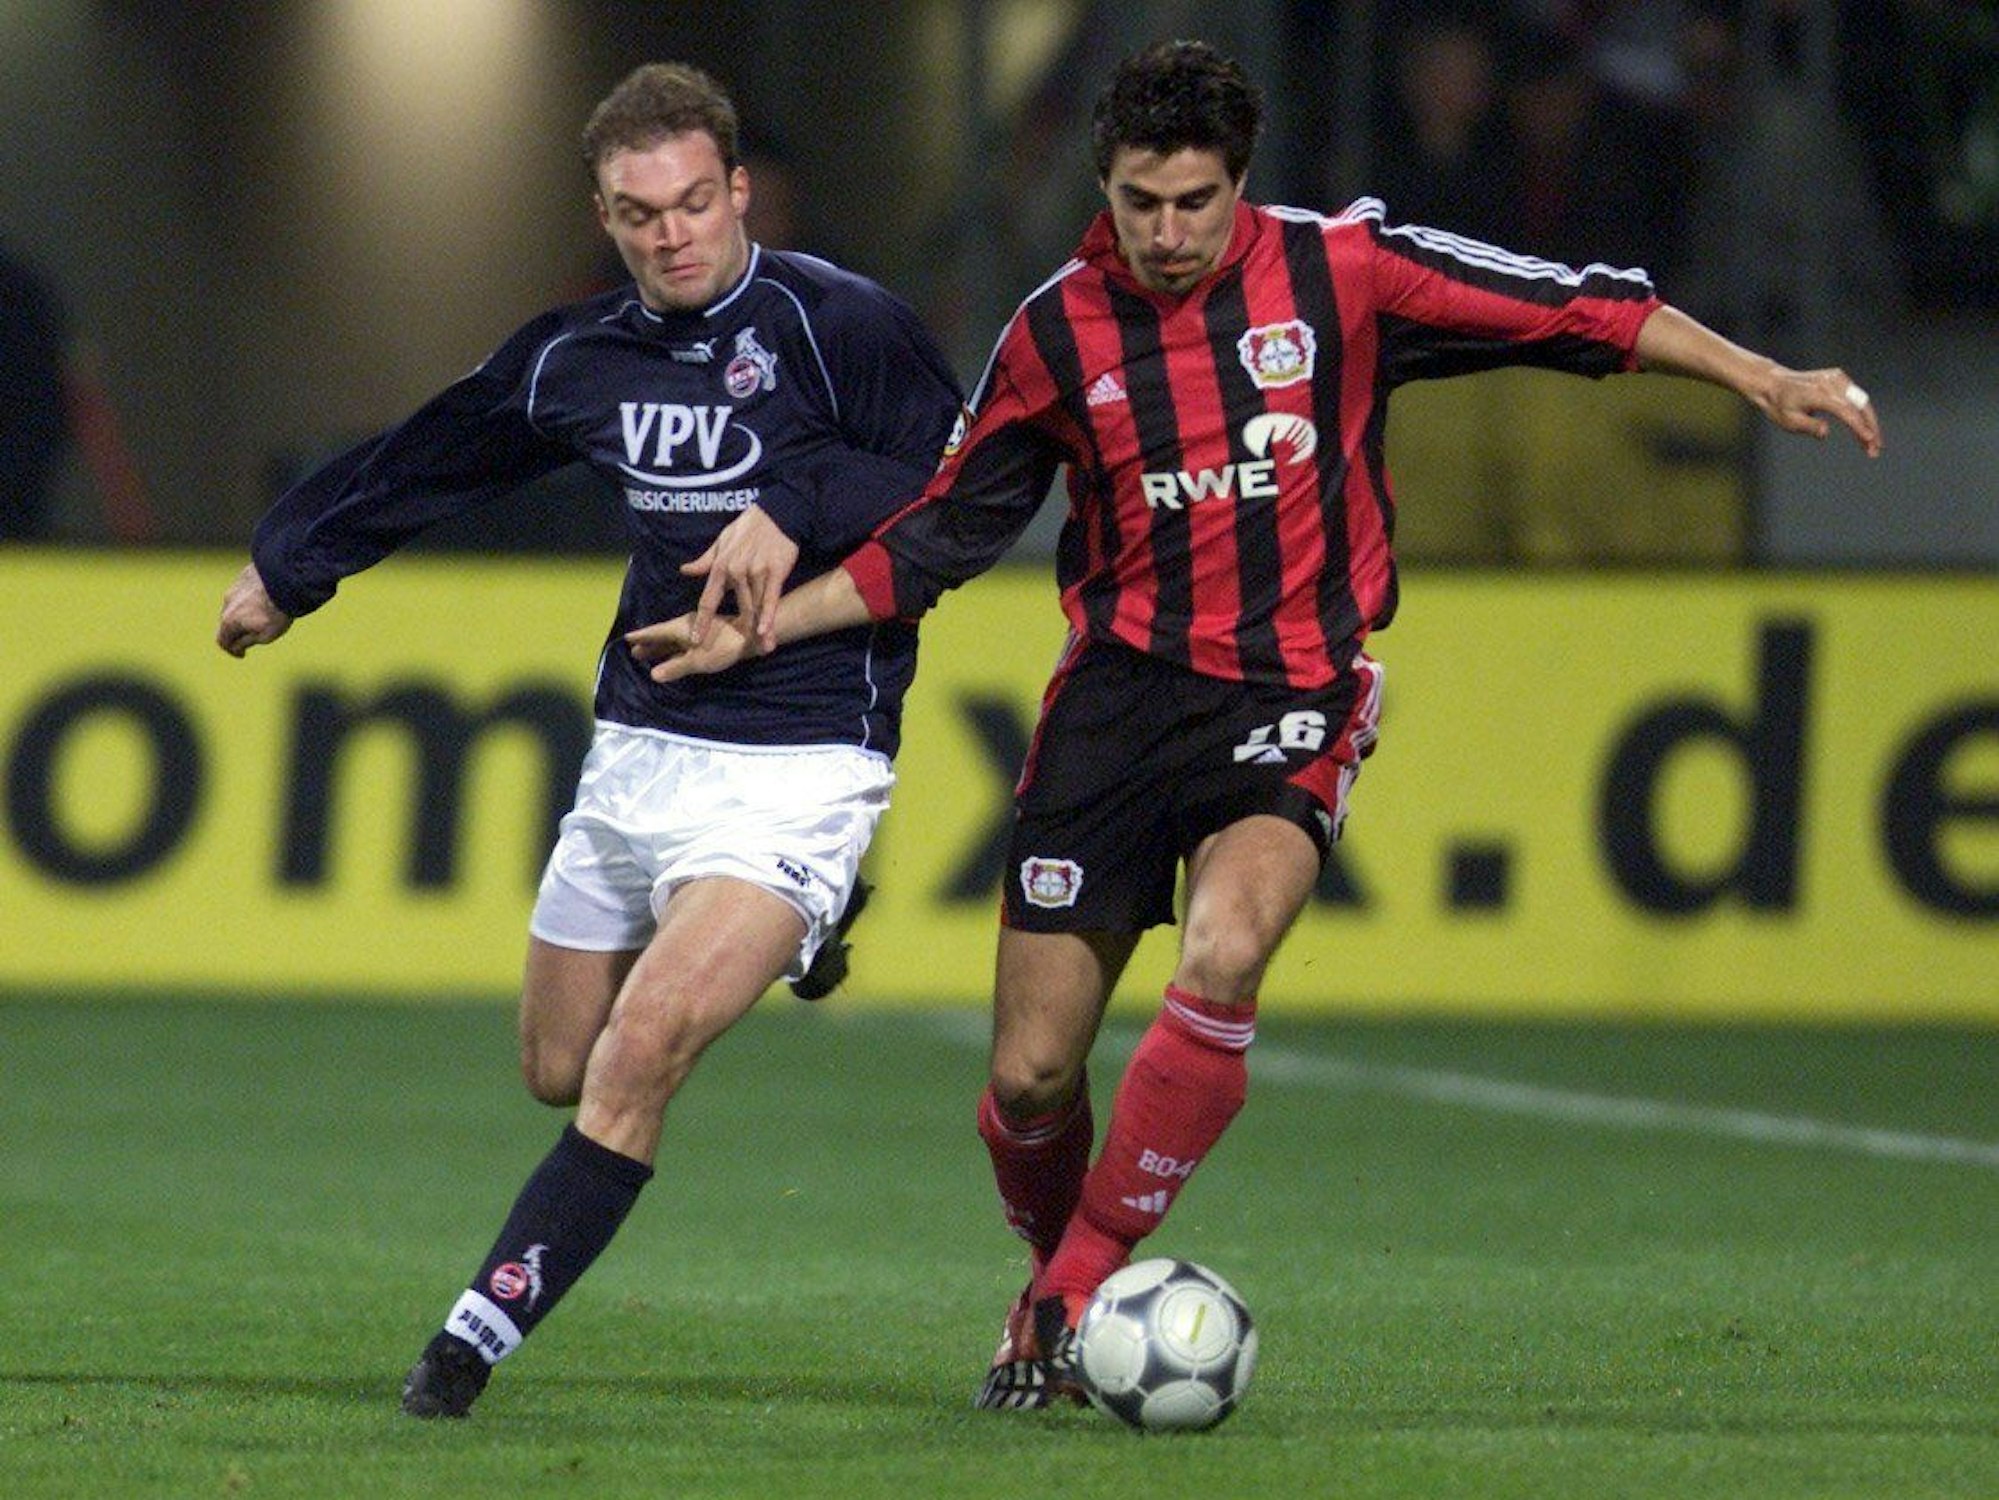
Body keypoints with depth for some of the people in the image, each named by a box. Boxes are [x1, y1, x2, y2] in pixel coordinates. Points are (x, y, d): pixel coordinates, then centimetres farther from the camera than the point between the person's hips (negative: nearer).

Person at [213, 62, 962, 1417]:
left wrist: (797, 509, -23)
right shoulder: (581, 359, 9)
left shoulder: (839, 325, -9)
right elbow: (427, 464, 25)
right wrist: (286, 566, 37)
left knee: (643, 1048, -21)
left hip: (797, 763, -7)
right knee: (560, 1072, 13)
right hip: (638, 747, 7)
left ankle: (480, 1336, -18)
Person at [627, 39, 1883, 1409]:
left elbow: (1576, 312, 1)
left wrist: (1762, 378, -2)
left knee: (1221, 961, -30)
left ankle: (1080, 1287, -15)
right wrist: (762, 631, 6)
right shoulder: (1058, 333, 1)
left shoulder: (1339, 271, -4)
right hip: (1119, 690, 2)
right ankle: (1048, 1293, 30)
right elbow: (942, 536, 12)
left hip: (1293, 694, -2)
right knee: (1029, 1076, -2)